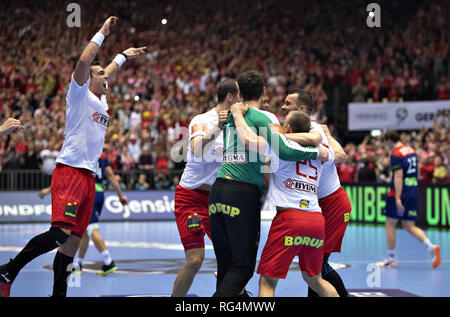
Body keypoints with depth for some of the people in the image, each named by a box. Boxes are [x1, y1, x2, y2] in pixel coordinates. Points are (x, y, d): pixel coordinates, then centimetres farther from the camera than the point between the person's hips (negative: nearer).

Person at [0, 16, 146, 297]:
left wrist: (123, 56, 51)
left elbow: (106, 74, 42)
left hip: (88, 177, 9)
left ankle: (59, 295, 9)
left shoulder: (100, 102, 22)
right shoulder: (80, 94, 0)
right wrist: (103, 33, -9)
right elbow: (84, 62, -17)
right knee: (61, 233, -22)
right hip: (69, 172, -9)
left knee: (73, 241, 5)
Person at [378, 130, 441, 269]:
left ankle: (390, 259, 8)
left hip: (400, 192, -8)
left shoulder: (396, 154, -12)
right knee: (409, 226, 9)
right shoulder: (411, 150, 14)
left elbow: (398, 177, -20)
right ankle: (431, 247, -11)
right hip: (414, 192, 8)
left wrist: (397, 198, -24)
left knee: (390, 224, 5)